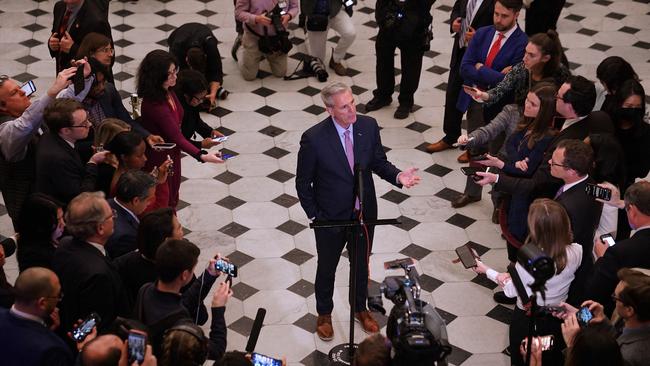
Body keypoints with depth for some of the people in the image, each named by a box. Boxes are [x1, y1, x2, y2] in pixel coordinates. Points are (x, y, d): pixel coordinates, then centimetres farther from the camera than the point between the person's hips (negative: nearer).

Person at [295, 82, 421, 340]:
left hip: (364, 213, 3)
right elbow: (303, 183, -12)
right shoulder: (314, 139, -25)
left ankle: (360, 308, 50)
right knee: (327, 268, 20)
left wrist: (397, 176, -18)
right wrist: (313, 216, -11)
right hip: (331, 218, -3)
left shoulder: (368, 126, -13)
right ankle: (324, 314, 46)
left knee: (361, 265, 24)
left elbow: (378, 162, 1)